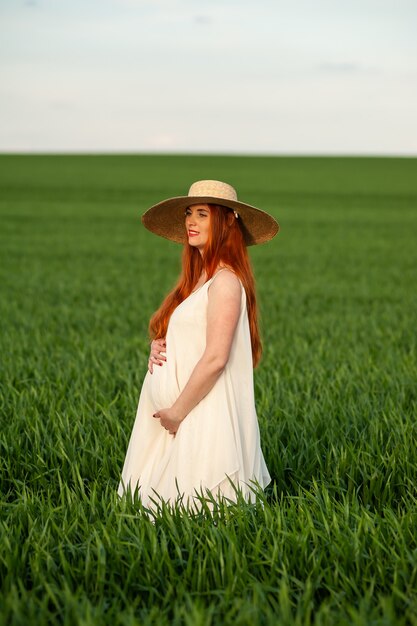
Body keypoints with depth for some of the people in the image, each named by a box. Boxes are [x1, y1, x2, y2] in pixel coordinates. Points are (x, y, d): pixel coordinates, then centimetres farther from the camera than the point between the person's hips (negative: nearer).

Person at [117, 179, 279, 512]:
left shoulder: (225, 281, -15)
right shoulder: (196, 279, 14)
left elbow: (215, 358, -22)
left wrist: (178, 411, -15)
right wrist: (157, 347, 2)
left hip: (206, 416, -9)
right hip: (177, 415, 9)